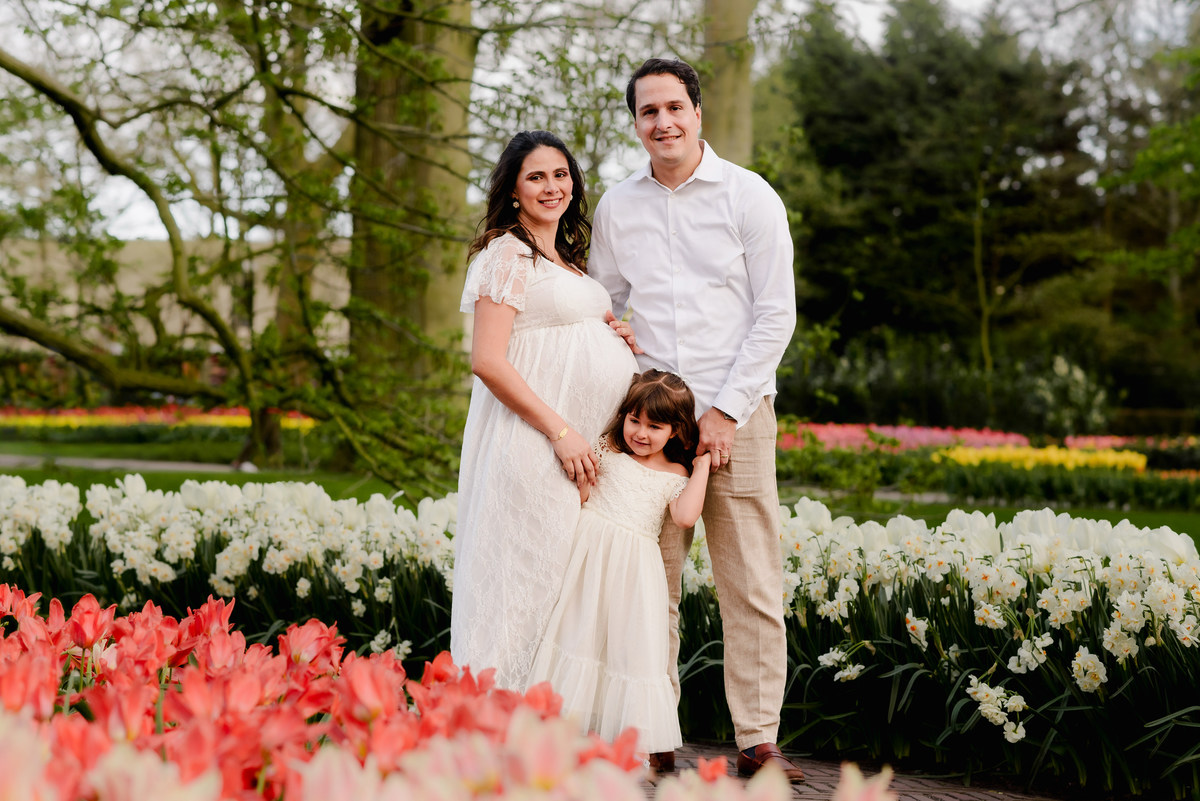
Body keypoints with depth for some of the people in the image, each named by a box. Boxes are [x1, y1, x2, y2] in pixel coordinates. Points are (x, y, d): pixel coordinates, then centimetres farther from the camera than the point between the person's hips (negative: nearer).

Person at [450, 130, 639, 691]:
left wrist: (618, 340, 8)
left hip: (577, 444, 8)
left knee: (567, 588, 7)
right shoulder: (509, 254, -7)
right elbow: (488, 362, -15)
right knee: (530, 573, -7)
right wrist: (561, 432, -18)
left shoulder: (566, 259, 19)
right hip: (533, 446, -8)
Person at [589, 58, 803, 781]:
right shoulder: (616, 207, 11)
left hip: (737, 413, -2)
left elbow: (777, 314, -2)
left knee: (752, 584, -3)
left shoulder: (750, 197, 1)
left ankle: (758, 741, 2)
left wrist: (726, 411, -8)